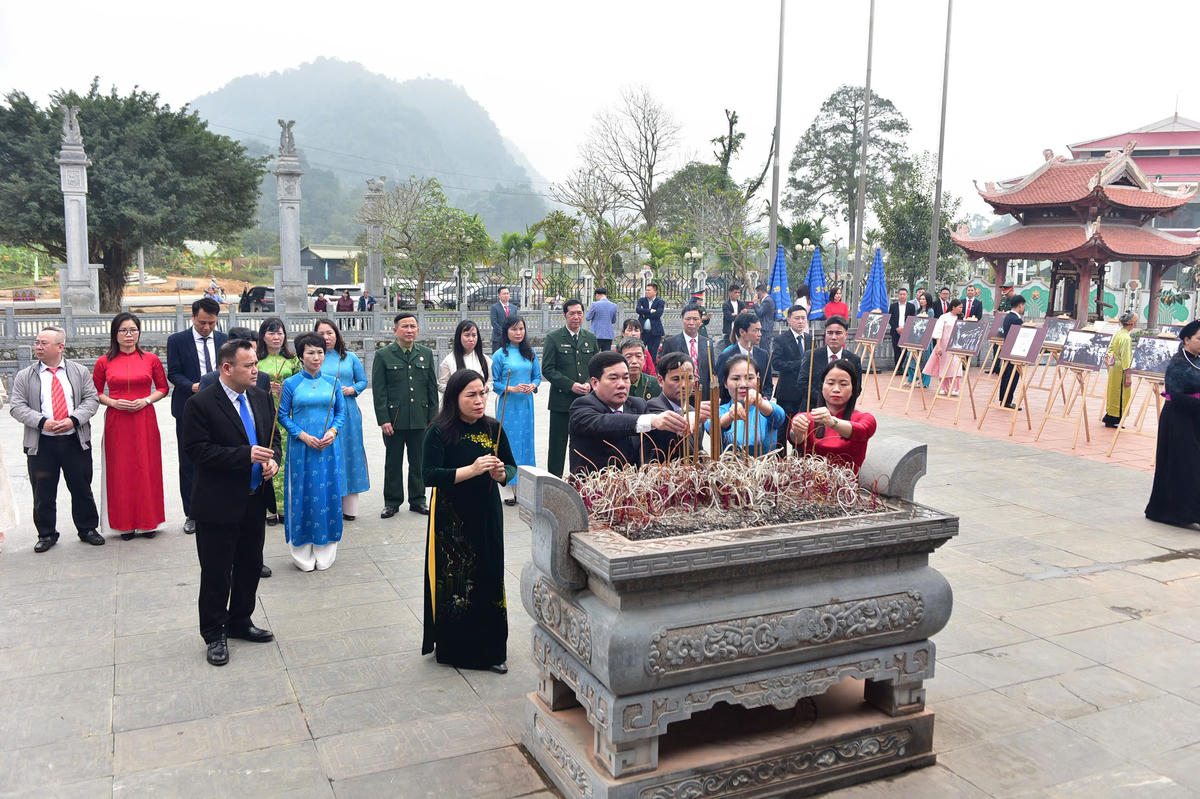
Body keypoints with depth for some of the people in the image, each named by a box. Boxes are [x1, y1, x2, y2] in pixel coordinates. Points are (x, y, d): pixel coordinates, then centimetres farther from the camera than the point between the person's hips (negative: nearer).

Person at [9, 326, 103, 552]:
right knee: (43, 493, 7)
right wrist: (42, 421, -17)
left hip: (76, 442, 0)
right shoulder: (24, 376, 4)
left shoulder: (80, 371, 5)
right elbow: (17, 408, -1)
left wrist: (73, 419, -16)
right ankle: (46, 534, 21)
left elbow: (91, 400, 0)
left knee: (82, 489, 8)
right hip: (41, 445, 0)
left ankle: (88, 529, 23)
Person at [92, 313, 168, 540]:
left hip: (144, 420, 0)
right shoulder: (104, 362, 2)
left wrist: (146, 400, -8)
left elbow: (163, 387, 8)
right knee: (120, 470, 3)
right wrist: (114, 402, -9)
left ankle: (148, 521, 14)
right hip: (116, 422, 0)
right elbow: (96, 393, 8)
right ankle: (125, 523, 12)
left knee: (146, 469, 3)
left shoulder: (151, 359, 2)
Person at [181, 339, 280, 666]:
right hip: (219, 504, -6)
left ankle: (239, 623, 36)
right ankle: (214, 634, 23)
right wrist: (246, 455, -26)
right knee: (217, 573, 6)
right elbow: (197, 450, -20)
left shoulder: (261, 398, 6)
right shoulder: (200, 404, -14)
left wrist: (272, 459, -6)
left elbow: (272, 436, 15)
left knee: (250, 566, 18)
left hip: (255, 501, 6)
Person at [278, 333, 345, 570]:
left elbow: (341, 411, 10)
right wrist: (303, 435, -13)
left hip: (328, 447, 2)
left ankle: (325, 552, 16)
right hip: (301, 448, -2)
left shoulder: (331, 382, 7)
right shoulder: (291, 384, -1)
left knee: (327, 495, 5)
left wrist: (333, 431, -8)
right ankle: (302, 554, 12)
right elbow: (283, 415, -1)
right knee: (302, 495, 1)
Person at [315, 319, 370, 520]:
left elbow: (363, 381, 14)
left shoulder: (350, 357, 9)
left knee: (349, 453, 4)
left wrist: (353, 389, -5)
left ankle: (349, 507, 12)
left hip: (348, 413, 2)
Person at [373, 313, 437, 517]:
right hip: (394, 420, -2)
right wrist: (383, 420, -10)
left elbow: (432, 388, 10)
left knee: (419, 461, 9)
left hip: (420, 419, 2)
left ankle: (418, 500, 22)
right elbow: (378, 391, -4)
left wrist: (433, 418, 5)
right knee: (393, 462, 7)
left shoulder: (426, 354, 8)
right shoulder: (383, 355, 0)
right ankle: (392, 502, 19)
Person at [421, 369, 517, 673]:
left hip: (487, 516, 4)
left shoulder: (493, 428, 3)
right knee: (453, 582, 1)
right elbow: (429, 475, -17)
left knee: (489, 579, 5)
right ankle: (450, 647, 20)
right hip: (451, 519, -3)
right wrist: (472, 470, -25)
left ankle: (491, 650, 20)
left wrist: (502, 473, -13)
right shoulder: (439, 431, -10)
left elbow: (512, 466, 11)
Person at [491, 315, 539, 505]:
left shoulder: (531, 353, 7)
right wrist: (511, 388, -16)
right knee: (508, 441, -2)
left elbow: (537, 376, 13)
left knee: (526, 440, 6)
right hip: (508, 404, -4)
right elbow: (493, 382, -3)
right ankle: (506, 488, 5)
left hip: (526, 403, 4)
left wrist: (532, 386, -8)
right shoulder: (500, 355, -4)